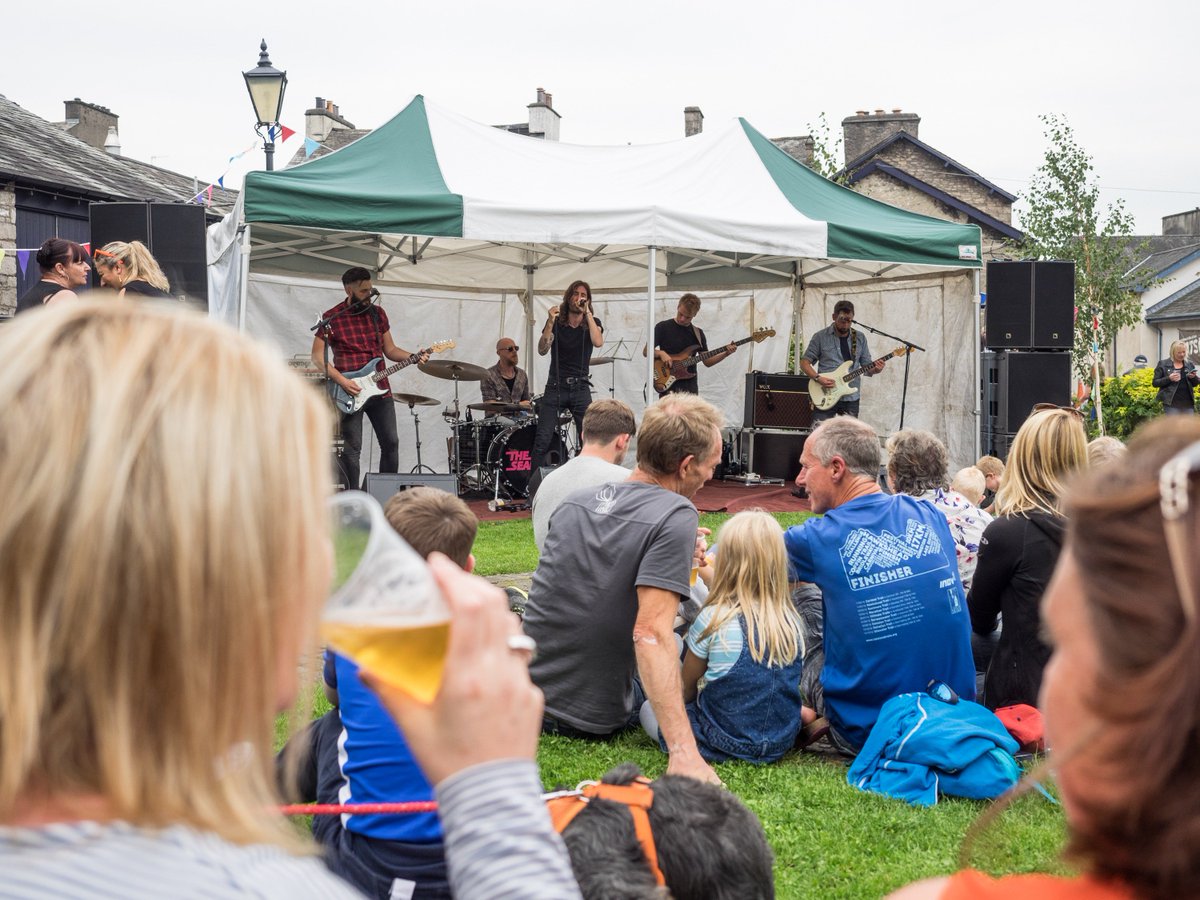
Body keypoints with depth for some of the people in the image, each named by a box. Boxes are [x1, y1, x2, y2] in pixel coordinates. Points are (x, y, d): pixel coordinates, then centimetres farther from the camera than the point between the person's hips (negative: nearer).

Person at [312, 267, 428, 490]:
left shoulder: (378, 313, 10)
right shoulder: (331, 318, -4)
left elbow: (390, 349, 15)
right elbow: (317, 356, -5)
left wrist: (413, 357, -4)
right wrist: (341, 381, -15)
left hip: (380, 389, 5)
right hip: (349, 393, -5)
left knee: (391, 443, 5)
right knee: (352, 449, -4)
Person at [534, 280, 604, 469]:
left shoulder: (593, 323, 7)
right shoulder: (556, 323, 5)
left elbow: (598, 342, -16)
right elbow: (542, 350, -9)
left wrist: (587, 312, -13)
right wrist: (550, 322, -19)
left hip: (580, 388, 1)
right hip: (555, 387, -1)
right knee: (542, 441, -9)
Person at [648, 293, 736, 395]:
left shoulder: (698, 334, 11)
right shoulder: (663, 327, 0)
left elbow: (707, 361, 10)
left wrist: (726, 353, -4)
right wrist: (661, 353, -19)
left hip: (690, 387, 4)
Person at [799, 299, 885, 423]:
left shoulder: (860, 338, 9)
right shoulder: (820, 337, -1)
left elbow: (867, 367, 12)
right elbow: (804, 362, 1)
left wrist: (875, 369, -11)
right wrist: (818, 378, -15)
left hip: (851, 399, 3)